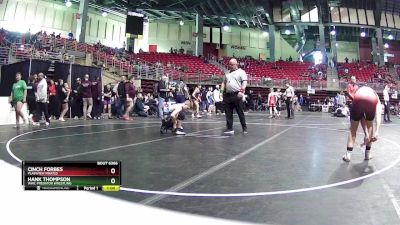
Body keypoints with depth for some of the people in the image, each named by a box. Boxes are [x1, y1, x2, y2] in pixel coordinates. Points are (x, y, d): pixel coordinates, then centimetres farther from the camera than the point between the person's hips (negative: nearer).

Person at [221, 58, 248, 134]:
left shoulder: (241, 72, 1)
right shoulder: (227, 73, 21)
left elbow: (244, 82, -10)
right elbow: (224, 83, 25)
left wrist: (242, 91, -23)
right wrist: (222, 91, 10)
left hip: (237, 95, -6)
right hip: (228, 95, 6)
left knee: (240, 112, 1)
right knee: (228, 113, 4)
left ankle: (244, 128, 15)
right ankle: (230, 129, 10)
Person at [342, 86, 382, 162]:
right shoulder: (376, 98, 38)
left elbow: (362, 119, 29)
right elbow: (378, 116, 17)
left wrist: (366, 134, 25)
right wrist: (376, 132, 9)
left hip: (358, 99, 0)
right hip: (371, 100, 0)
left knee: (353, 129, 19)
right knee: (370, 125, 27)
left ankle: (348, 154, 15)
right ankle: (368, 153, 32)